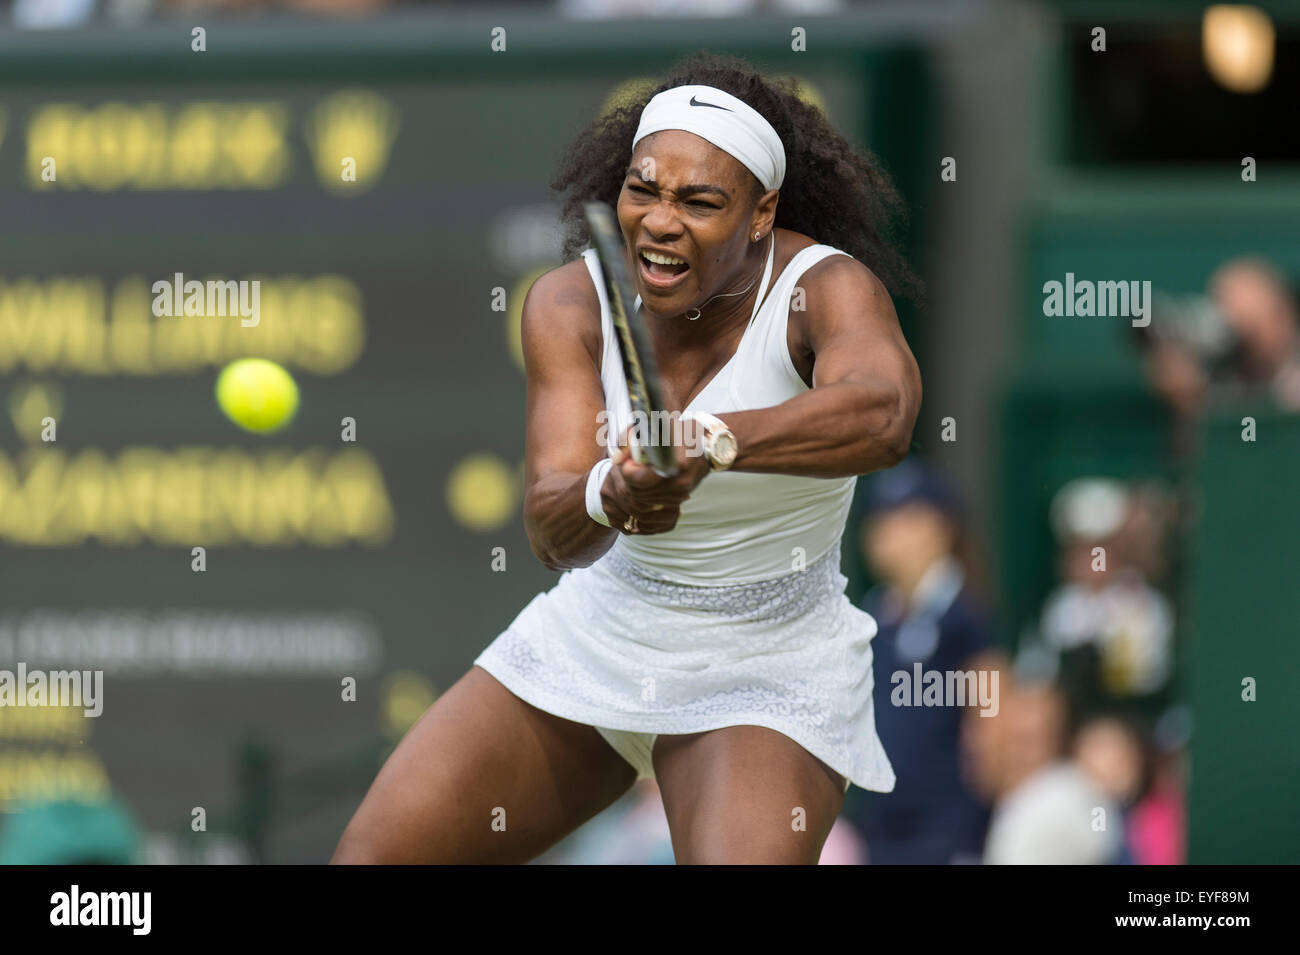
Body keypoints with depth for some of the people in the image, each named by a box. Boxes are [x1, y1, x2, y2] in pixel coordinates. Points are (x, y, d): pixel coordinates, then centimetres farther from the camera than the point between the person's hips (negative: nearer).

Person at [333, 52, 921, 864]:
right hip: (595, 640, 4)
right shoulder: (571, 303, -10)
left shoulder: (827, 290, -21)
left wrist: (710, 439, -62)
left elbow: (881, 414, -45)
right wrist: (607, 497, -46)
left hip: (767, 675, -4)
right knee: (375, 855, 3)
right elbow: (553, 533, -22)